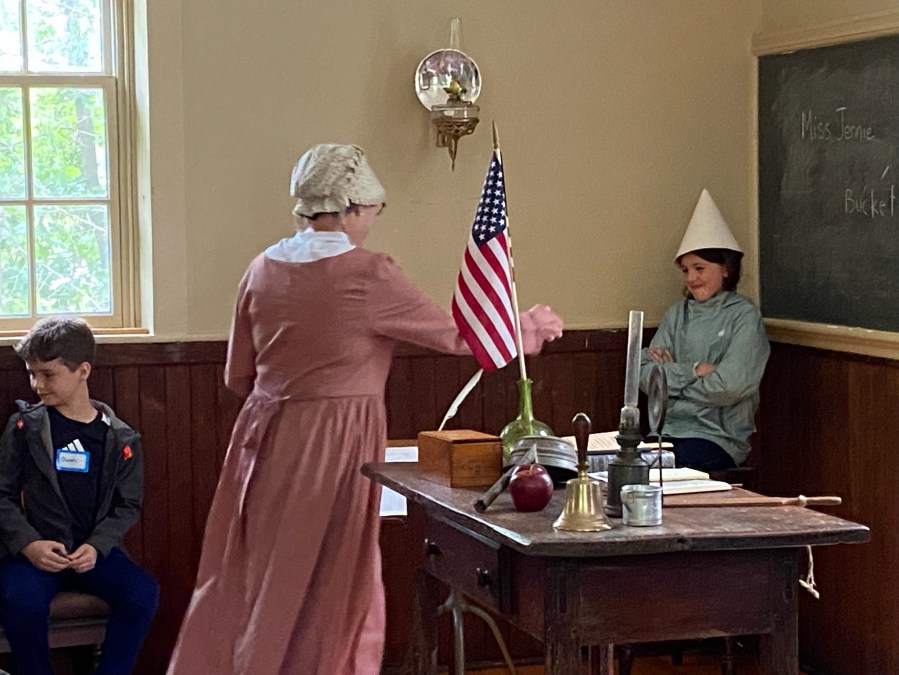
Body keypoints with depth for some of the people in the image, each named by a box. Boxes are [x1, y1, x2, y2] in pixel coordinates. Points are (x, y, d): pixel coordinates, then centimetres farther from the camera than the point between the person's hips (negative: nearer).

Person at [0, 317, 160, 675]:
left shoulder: (120, 439, 5)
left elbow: (128, 505, 7)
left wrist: (96, 546, -11)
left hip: (94, 550, 2)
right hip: (34, 549, -1)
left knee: (144, 593, -25)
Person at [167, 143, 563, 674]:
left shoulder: (263, 270, 5)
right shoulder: (368, 276, -13)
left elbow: (239, 377, 11)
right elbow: (456, 335, -4)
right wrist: (533, 329, 12)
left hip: (266, 438, 6)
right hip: (336, 446, -6)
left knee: (248, 585, 14)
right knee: (322, 590, 4)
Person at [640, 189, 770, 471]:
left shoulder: (744, 315, -2)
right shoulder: (677, 314, 13)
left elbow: (730, 386, -13)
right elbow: (645, 374, 4)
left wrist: (672, 375, -2)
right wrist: (693, 370, -10)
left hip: (718, 437, -4)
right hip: (668, 431, 4)